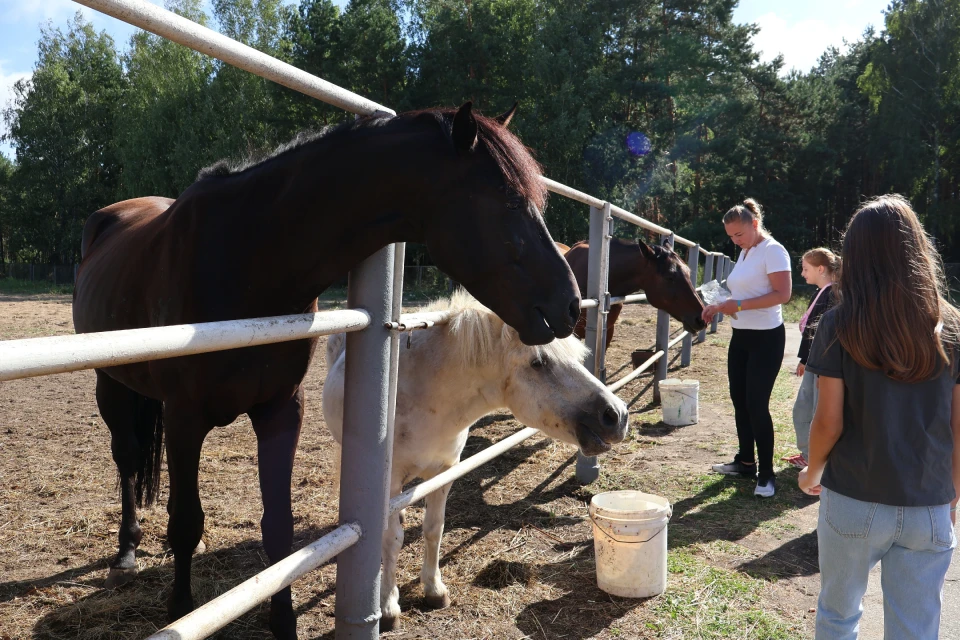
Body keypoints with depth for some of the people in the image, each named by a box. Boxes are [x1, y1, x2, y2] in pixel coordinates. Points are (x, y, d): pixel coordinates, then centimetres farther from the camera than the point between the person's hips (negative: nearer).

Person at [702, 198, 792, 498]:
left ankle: (766, 473, 4)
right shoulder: (745, 252, 13)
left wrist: (740, 305, -26)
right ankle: (746, 461, 27)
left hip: (766, 338, -9)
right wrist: (720, 306, 5)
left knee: (756, 404, -7)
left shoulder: (773, 250, -13)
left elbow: (782, 294, -23)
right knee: (739, 400, 13)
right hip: (740, 336, 9)